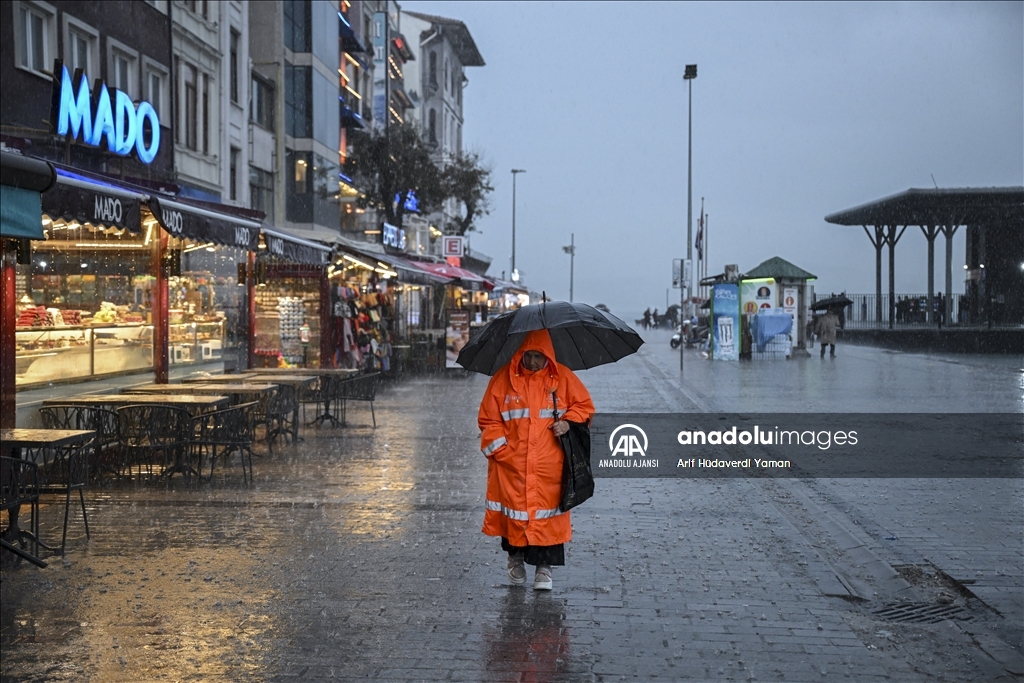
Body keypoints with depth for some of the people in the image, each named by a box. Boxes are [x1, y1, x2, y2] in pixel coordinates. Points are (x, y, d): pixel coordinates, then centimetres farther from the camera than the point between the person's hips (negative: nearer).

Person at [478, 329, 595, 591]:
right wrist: (500, 449, -6)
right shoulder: (503, 378, 1)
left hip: (549, 466, 0)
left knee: (547, 514, -2)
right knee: (514, 510, 7)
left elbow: (584, 405, 12)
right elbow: (488, 420, 5)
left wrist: (569, 421, -8)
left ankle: (544, 566, 10)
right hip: (511, 463, 1)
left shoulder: (562, 378, 2)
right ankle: (515, 556, 31)